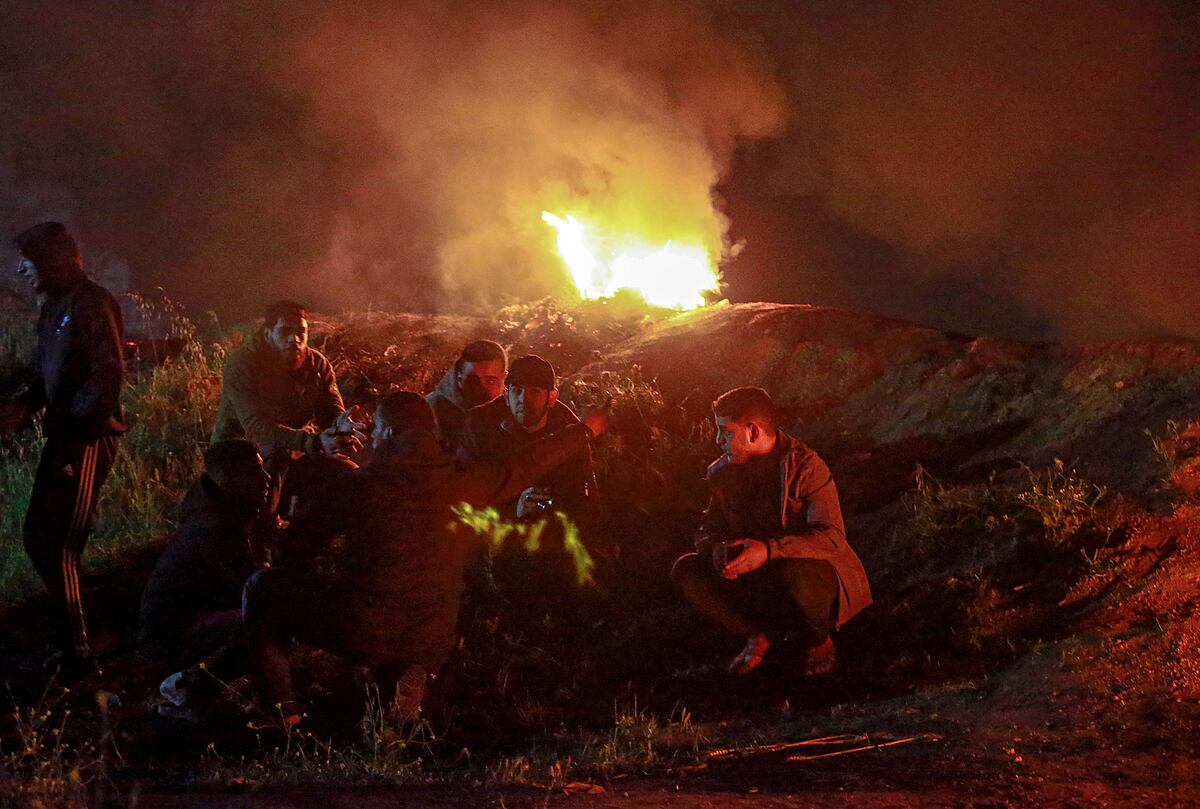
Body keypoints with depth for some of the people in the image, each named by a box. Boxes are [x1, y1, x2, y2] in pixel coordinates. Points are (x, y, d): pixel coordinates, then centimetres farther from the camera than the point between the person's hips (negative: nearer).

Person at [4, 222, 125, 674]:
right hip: (62, 437, 10)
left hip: (88, 438, -10)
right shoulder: (53, 306, 15)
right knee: (39, 537, 14)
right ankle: (72, 644, 23)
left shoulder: (92, 303, -12)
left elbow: (109, 375, -19)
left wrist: (69, 415, -18)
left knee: (56, 544, -11)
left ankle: (76, 653, -5)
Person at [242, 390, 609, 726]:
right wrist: (586, 429, 29)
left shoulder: (359, 484, -10)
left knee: (261, 587, 18)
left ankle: (286, 713, 8)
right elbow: (530, 463, 13)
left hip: (358, 630, -4)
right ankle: (409, 681, 15)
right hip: (430, 644, 4)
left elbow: (300, 542, 0)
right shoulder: (469, 481, -4)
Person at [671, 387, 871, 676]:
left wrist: (769, 550, -42)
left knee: (797, 574, -41)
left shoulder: (805, 465, -19)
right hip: (758, 585, 5)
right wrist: (716, 549, -22)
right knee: (686, 570, -14)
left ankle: (819, 638, -6)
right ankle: (758, 635, 4)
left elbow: (832, 538, -27)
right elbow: (706, 533, 6)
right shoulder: (724, 472, 0)